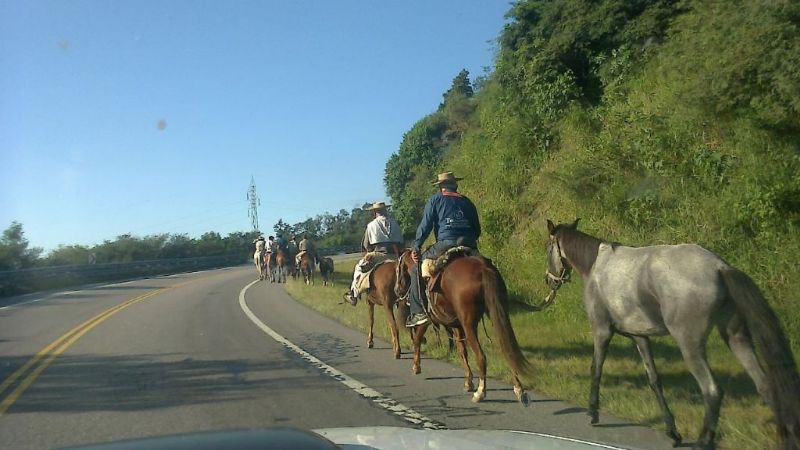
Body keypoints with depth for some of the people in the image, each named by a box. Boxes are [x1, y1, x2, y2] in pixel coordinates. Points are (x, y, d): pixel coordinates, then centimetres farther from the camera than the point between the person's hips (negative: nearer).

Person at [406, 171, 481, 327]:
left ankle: (418, 312, -1)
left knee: (416, 268, 9)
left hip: (445, 244, -5)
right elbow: (477, 230, 23)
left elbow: (425, 225, 4)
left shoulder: (435, 199, 11)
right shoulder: (467, 201, 23)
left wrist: (416, 247, 8)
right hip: (470, 247, 5)